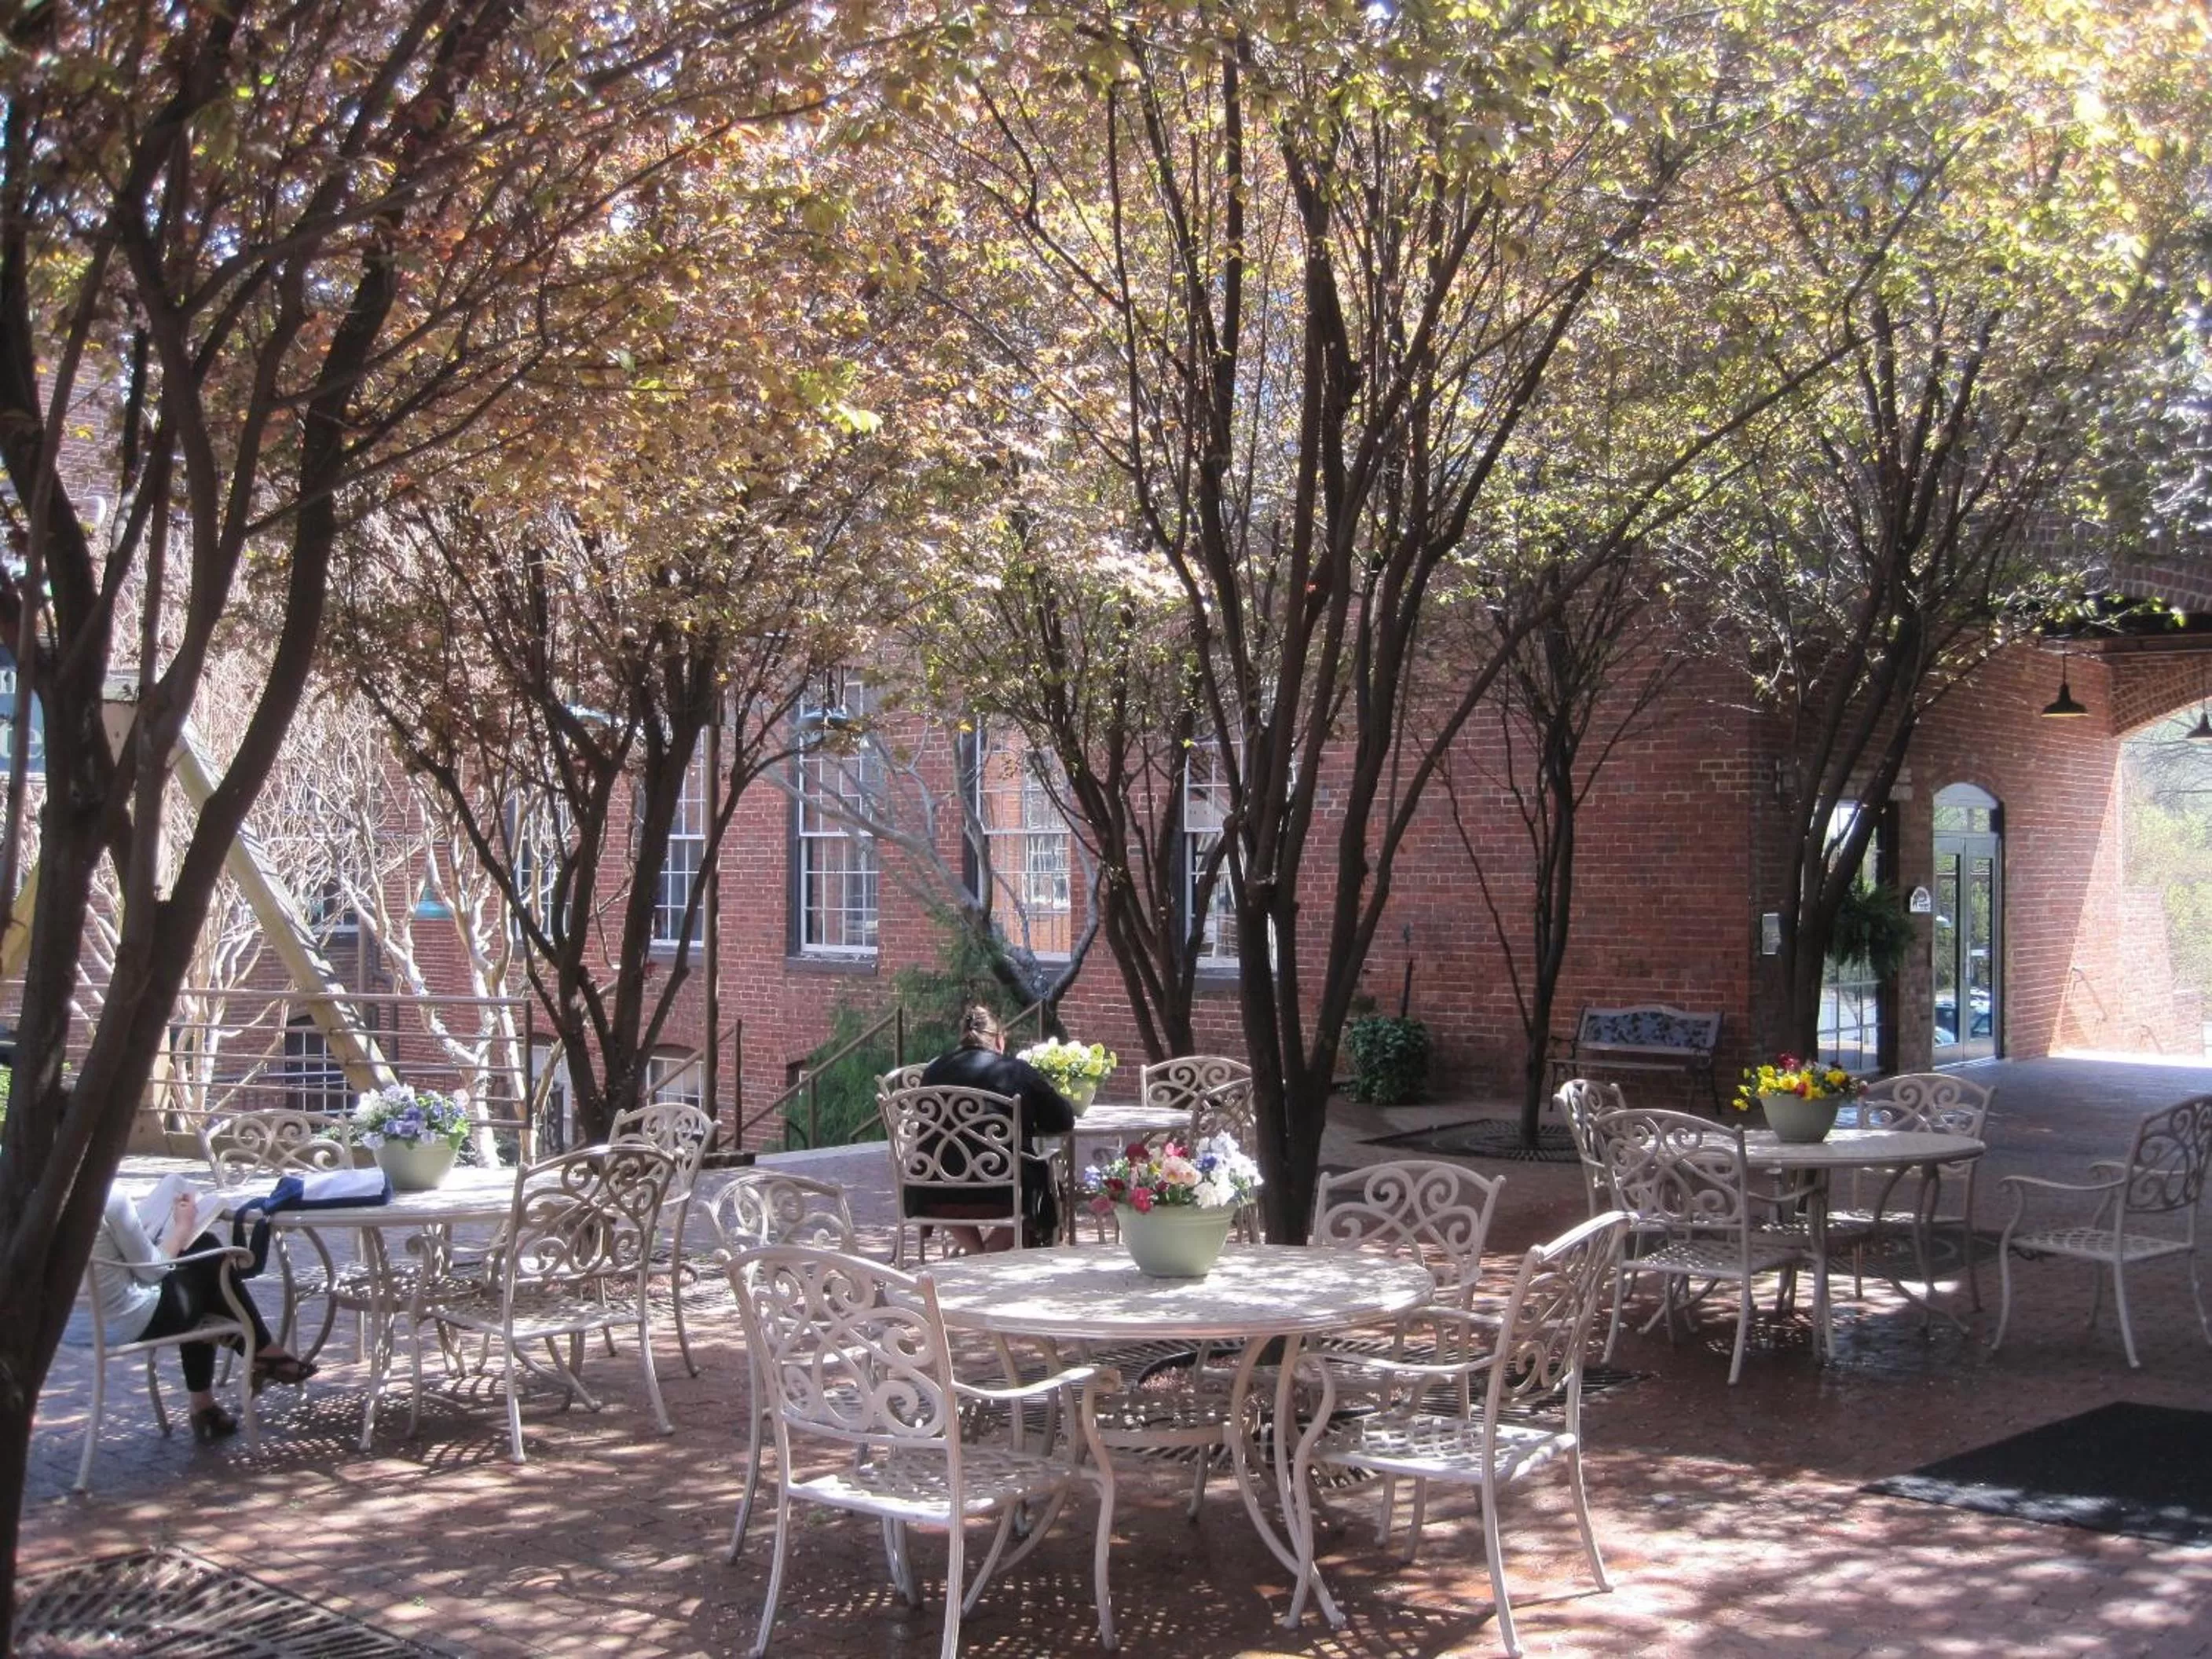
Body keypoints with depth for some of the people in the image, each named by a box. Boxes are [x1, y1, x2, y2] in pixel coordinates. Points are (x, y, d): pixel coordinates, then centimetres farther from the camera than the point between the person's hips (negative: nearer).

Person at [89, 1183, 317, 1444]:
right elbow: (152, 1270, -14)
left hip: (84, 1320, 8)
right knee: (210, 1259, 14)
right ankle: (264, 1354, 30)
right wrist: (183, 1225, 1)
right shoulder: (113, 1201, -23)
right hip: (132, 1321, -8)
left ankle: (204, 1407, 29)